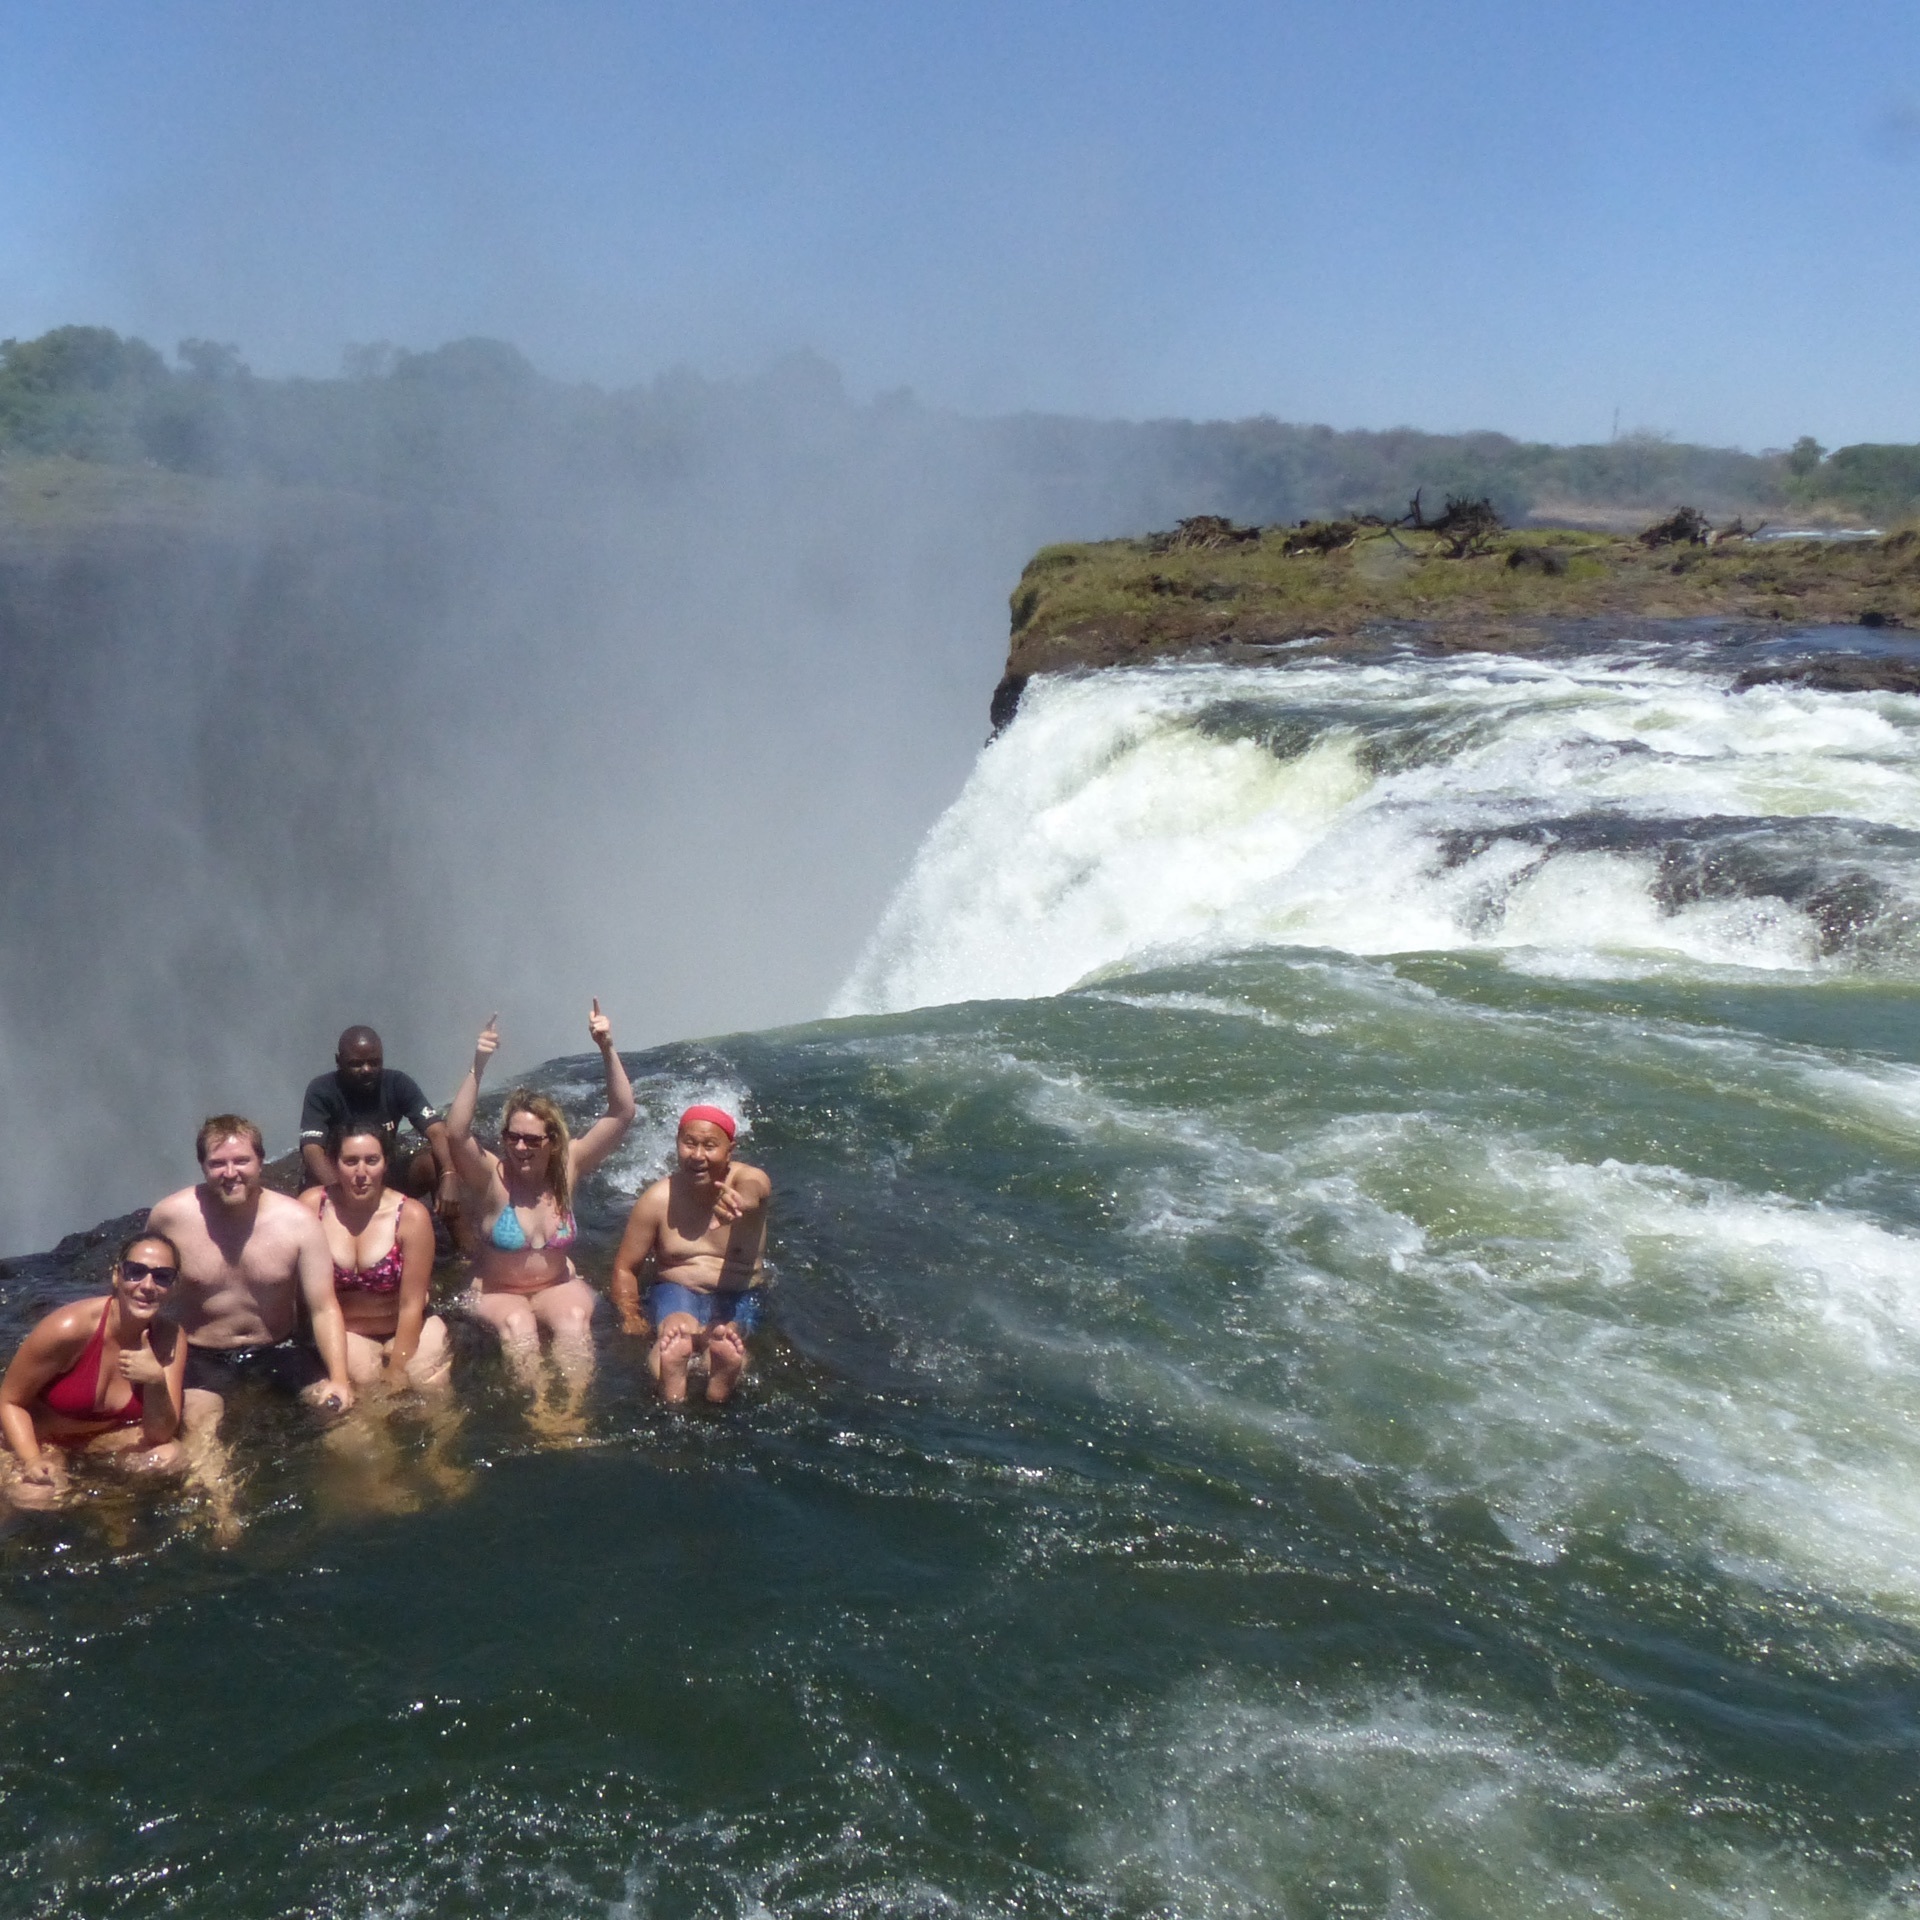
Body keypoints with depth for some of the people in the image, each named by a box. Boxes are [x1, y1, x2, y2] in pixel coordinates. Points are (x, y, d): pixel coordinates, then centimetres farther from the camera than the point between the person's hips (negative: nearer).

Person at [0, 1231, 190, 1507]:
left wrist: (156, 1382, -36)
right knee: (34, 1497, -32)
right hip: (41, 1436, -2)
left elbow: (161, 1435, -17)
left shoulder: (170, 1339, -16)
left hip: (110, 1435, 3)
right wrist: (32, 1461, -31)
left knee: (171, 1457, -25)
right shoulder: (69, 1328, -28)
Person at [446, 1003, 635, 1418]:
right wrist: (478, 1067, -42)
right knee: (517, 1322, -34)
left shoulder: (568, 1169, -4)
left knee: (575, 1318, -30)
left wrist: (607, 1050, -22)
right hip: (496, 1293, -2)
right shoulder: (490, 1177, -13)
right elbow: (456, 1134, -33)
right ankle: (538, 1407, -44)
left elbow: (622, 1114, -10)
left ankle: (574, 1412, -41)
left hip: (557, 1287, 2)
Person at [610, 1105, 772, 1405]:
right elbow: (625, 1268, 3)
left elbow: (752, 1191, -39)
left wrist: (738, 1202, -66)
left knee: (726, 1344, -37)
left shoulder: (750, 1180, -10)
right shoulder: (658, 1199, -6)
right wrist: (631, 1321, -15)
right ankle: (671, 1413, -34)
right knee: (674, 1343, -36)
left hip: (740, 1297, 0)